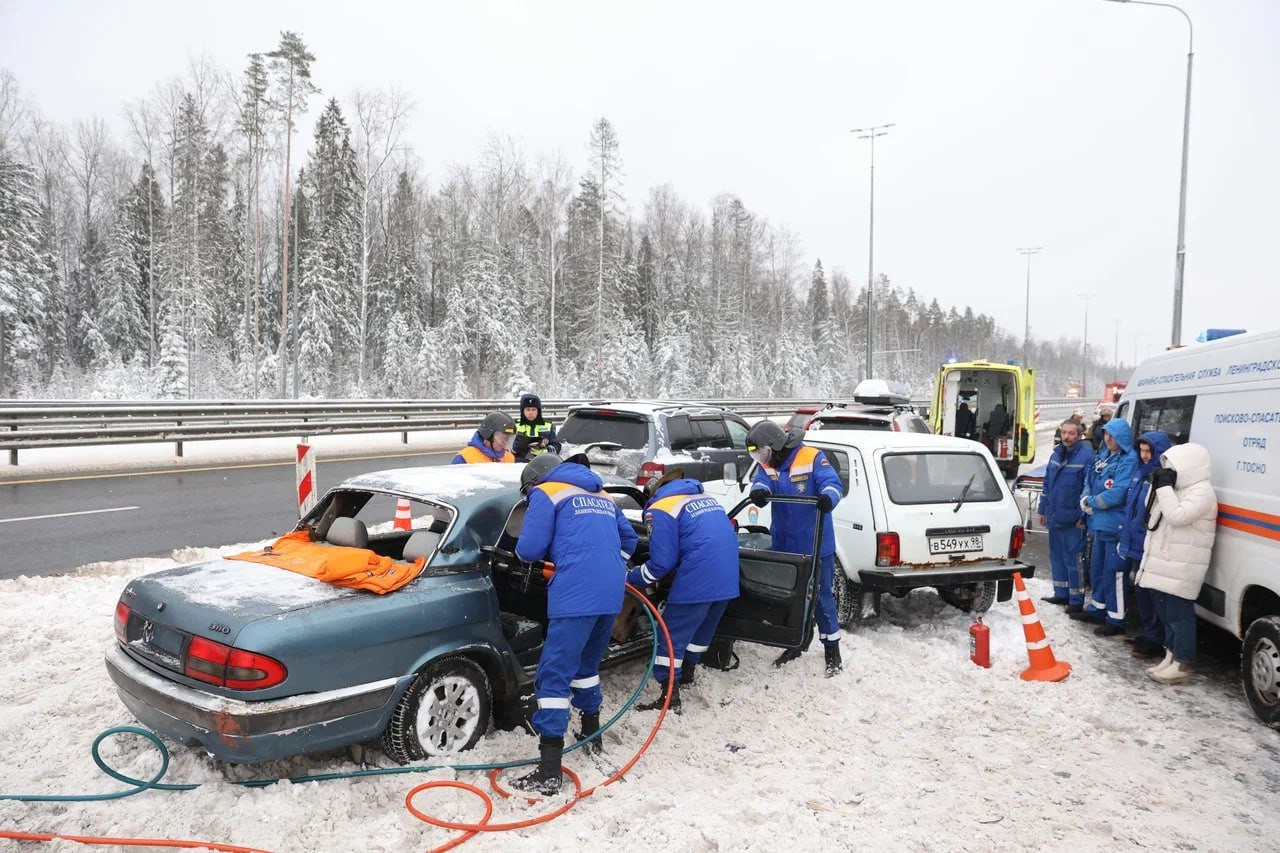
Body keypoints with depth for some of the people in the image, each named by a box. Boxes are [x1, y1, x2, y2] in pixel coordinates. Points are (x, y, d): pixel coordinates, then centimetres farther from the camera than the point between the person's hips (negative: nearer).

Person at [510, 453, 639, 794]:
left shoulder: (546, 494, 6)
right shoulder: (601, 495, 26)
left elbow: (529, 549, -1)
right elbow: (628, 539, 30)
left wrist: (546, 552, 20)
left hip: (576, 593, -7)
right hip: (612, 591, 7)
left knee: (554, 675, -6)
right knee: (586, 663, 27)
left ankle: (549, 771, -9)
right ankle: (591, 732, 39)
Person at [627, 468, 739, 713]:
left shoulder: (660, 509, -4)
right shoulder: (706, 498, 20)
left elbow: (661, 563, -8)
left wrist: (630, 578, 7)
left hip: (697, 580, -8)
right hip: (728, 579, 8)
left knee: (672, 635, 3)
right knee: (703, 627, 25)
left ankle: (669, 695, 1)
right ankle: (687, 673, 41)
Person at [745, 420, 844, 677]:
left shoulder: (812, 458, -15)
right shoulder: (766, 464, 3)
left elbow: (832, 482, -23)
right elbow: (760, 481, -12)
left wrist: (828, 496, -46)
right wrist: (760, 491, -37)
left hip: (816, 545, -6)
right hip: (784, 546, 6)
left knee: (822, 597, 5)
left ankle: (831, 649, 20)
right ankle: (793, 645, 34)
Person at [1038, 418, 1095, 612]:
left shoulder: (1087, 456, -13)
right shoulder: (1057, 454, 10)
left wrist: (1082, 516, -15)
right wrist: (1043, 510, 16)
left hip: (1073, 520, -7)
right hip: (1054, 517, 7)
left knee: (1073, 560, -1)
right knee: (1057, 556, 16)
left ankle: (1076, 601, 8)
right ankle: (1061, 594, 28)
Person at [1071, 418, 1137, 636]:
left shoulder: (1129, 461, -14)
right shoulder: (1103, 458, 14)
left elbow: (1117, 494, -22)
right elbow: (1089, 482, 17)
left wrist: (1091, 502, -9)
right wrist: (1085, 499, -3)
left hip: (1116, 525, -9)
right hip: (1100, 524, 9)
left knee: (1114, 572, -4)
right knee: (1097, 567, 19)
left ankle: (1116, 620, 4)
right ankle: (1096, 608, 34)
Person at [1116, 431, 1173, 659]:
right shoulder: (1140, 473, 13)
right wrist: (1125, 536, 21)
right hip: (1137, 545, 10)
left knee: (1153, 593, 0)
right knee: (1141, 591, 19)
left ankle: (1156, 641, 11)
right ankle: (1148, 634, 32)